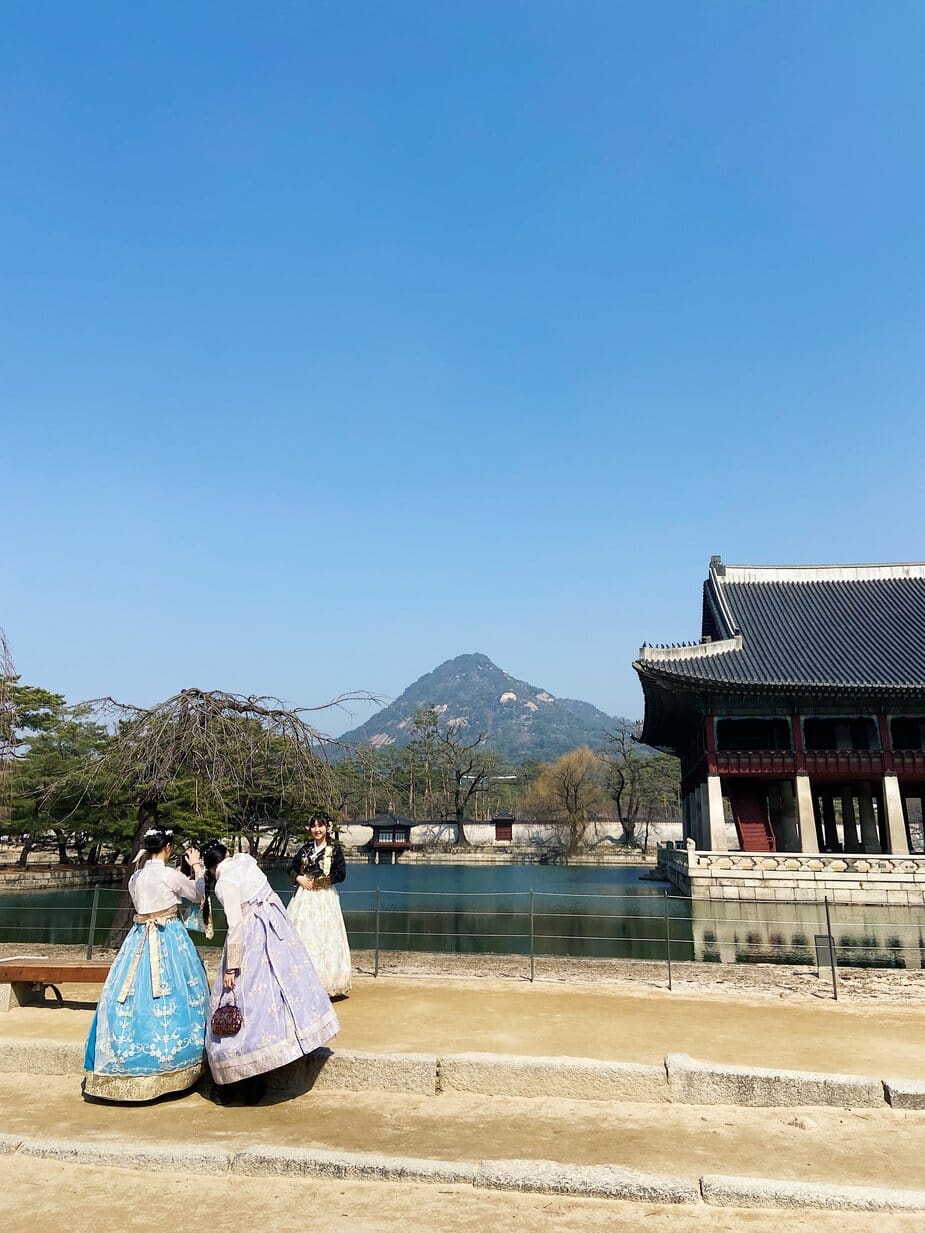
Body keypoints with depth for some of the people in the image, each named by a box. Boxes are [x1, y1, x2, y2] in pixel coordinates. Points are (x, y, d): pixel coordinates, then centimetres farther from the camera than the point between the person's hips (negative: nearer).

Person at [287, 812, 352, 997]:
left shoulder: (334, 848, -2)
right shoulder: (305, 848, 12)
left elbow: (341, 874, -9)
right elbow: (292, 868, 18)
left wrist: (316, 882, -8)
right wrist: (299, 878, -3)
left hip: (324, 897, -4)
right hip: (304, 897, 5)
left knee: (322, 938, -5)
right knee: (301, 937, 2)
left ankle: (325, 982, 1)